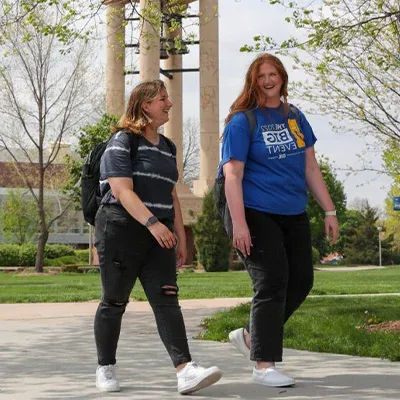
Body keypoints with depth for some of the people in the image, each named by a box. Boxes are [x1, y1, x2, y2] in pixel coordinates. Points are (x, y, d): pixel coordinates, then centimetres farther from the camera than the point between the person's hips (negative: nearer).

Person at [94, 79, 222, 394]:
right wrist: (152, 222, -28)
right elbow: (121, 190, -17)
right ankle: (105, 369, 18)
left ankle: (185, 371, -19)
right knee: (114, 302, 3)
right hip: (122, 230, -6)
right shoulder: (123, 142, -5)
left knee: (166, 299, -8)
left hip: (158, 235, 6)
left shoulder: (168, 147, 18)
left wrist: (180, 235, 16)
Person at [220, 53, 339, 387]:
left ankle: (251, 336, 23)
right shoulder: (243, 121, -7)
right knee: (272, 285, -8)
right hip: (258, 215, -6)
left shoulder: (295, 118, 10)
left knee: (301, 281, 7)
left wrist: (329, 211, 9)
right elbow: (233, 175, -12)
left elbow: (311, 168, 13)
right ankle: (264, 364, 1)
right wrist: (239, 223, -20)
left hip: (294, 216, 7)